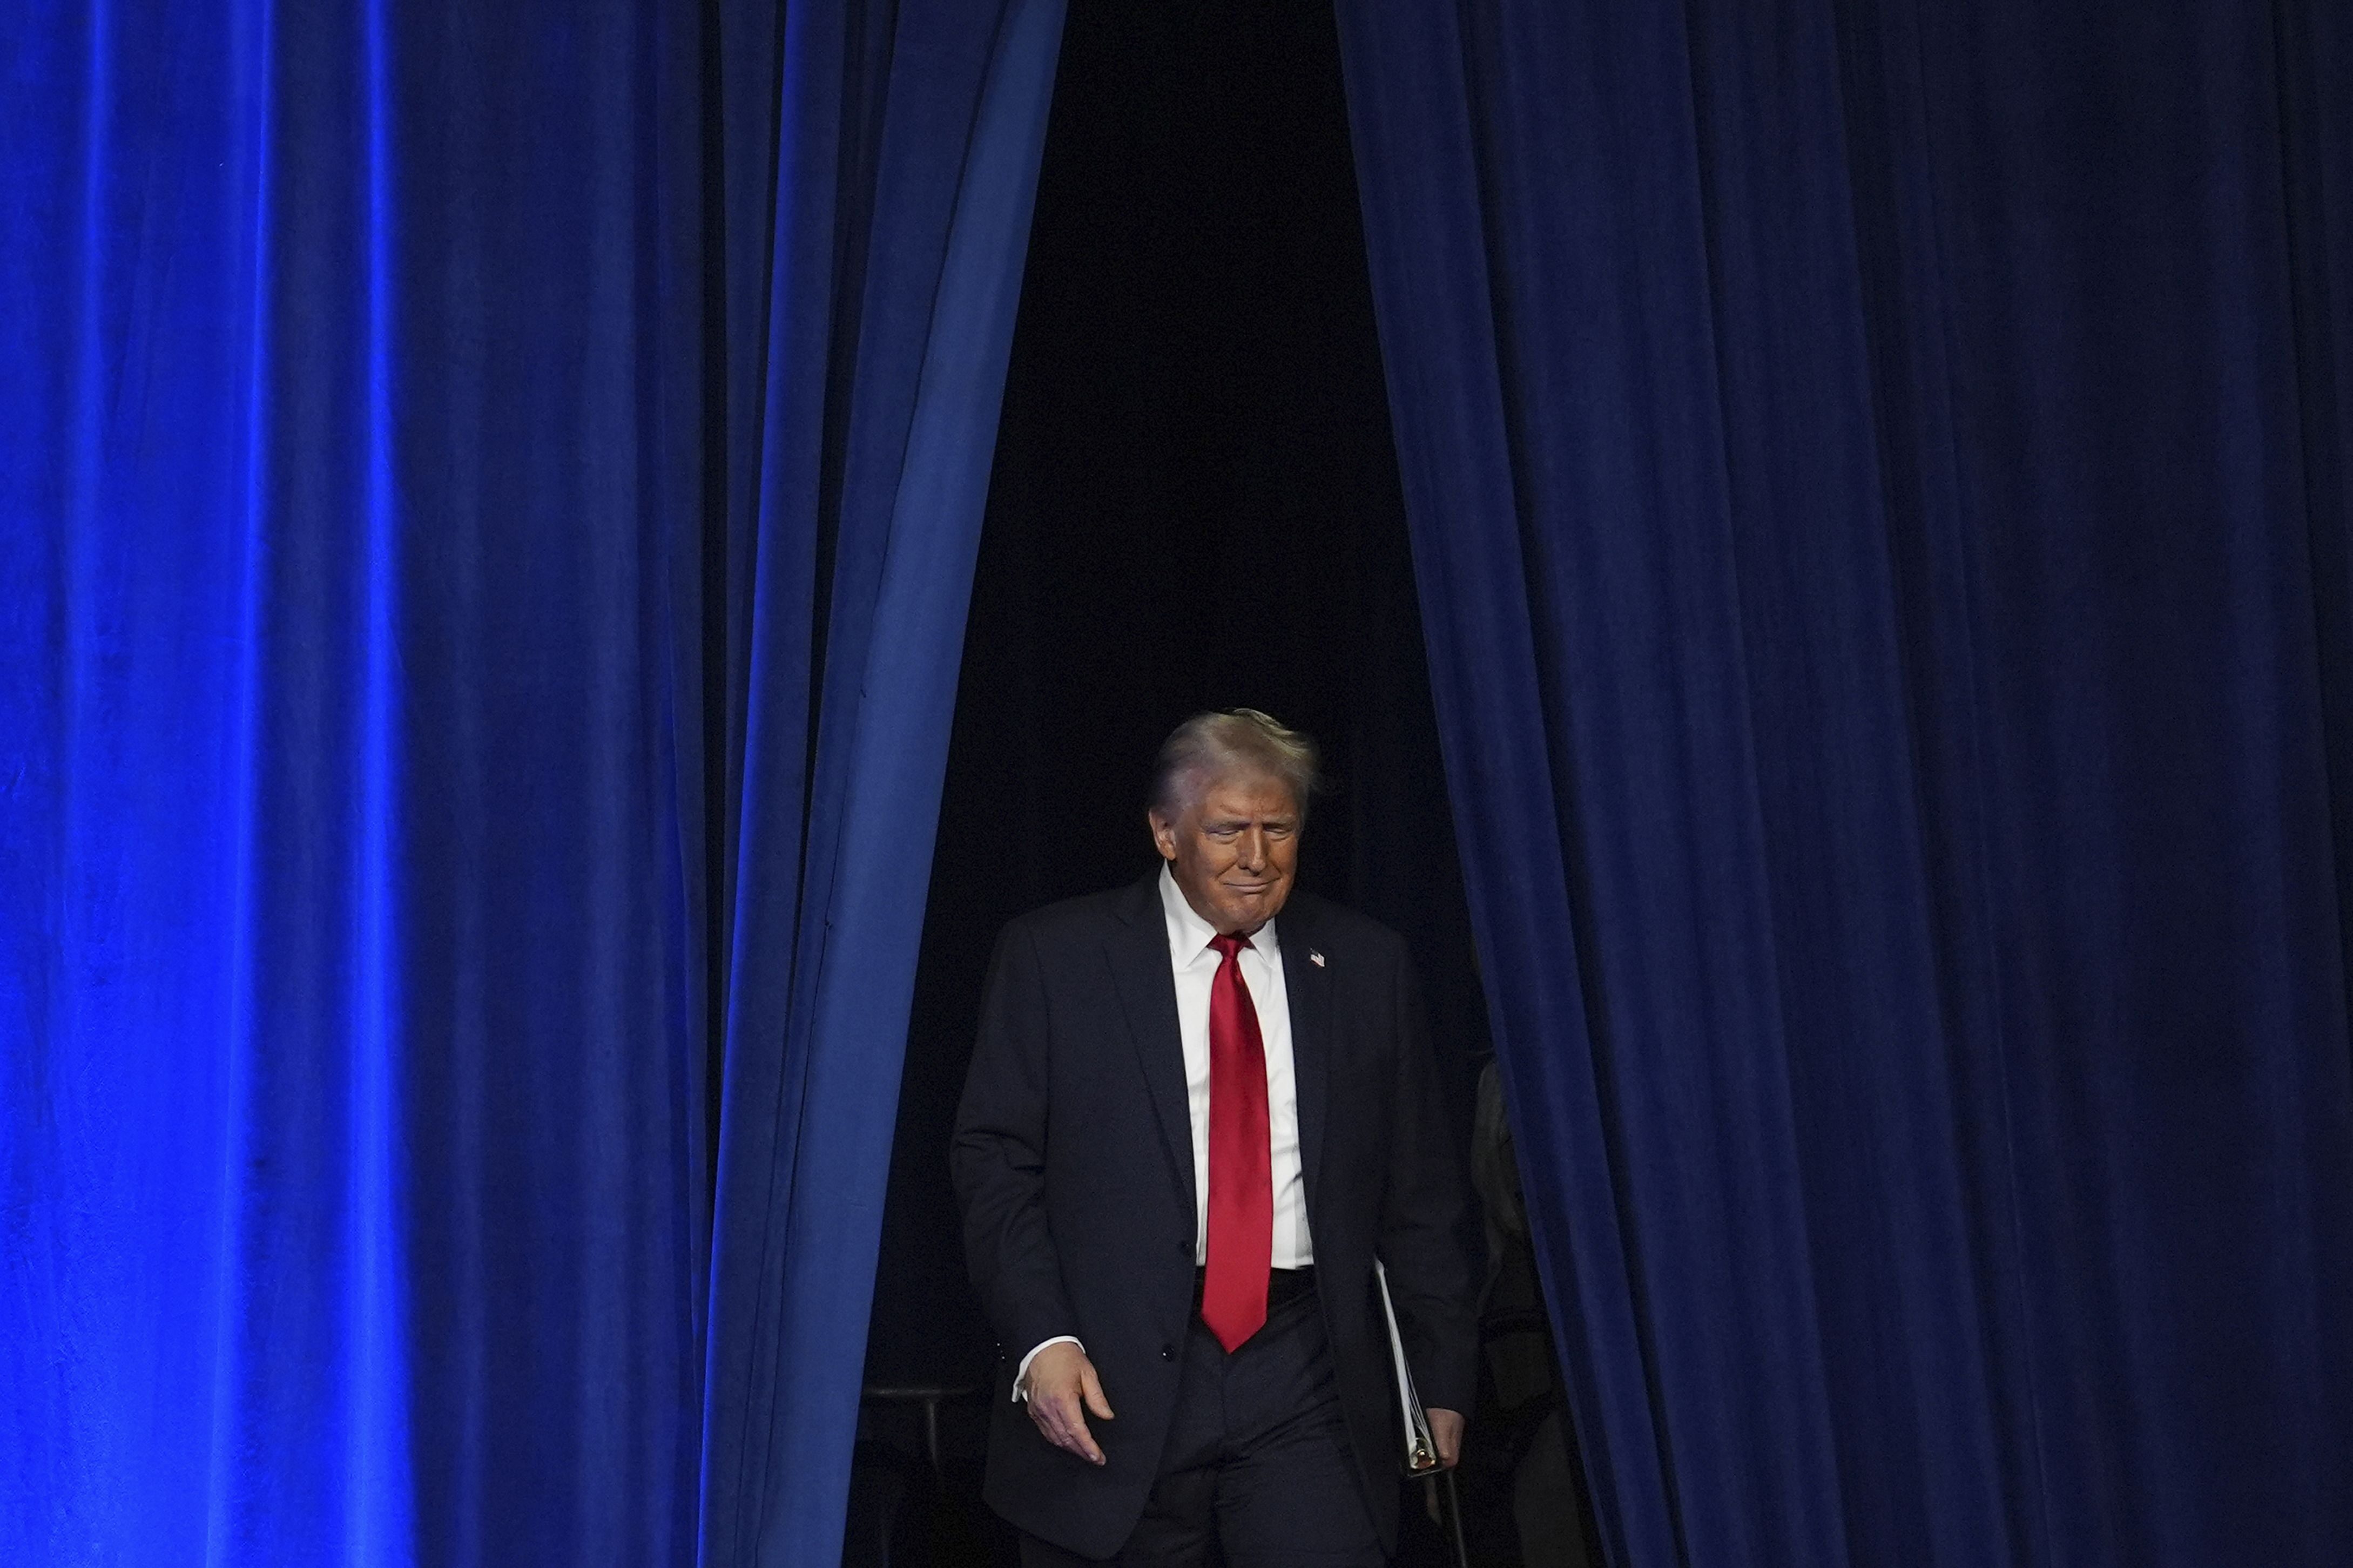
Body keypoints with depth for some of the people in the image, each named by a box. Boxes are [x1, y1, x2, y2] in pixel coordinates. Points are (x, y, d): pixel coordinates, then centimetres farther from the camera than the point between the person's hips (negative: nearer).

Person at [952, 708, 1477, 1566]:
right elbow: (994, 1162, 0)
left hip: (1306, 1376, 1)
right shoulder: (1053, 957, 3)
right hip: (1113, 1379, -1)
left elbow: (1420, 1191, 11)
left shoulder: (1364, 966, 9)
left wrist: (1444, 1377, 9)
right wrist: (1040, 1339, -12)